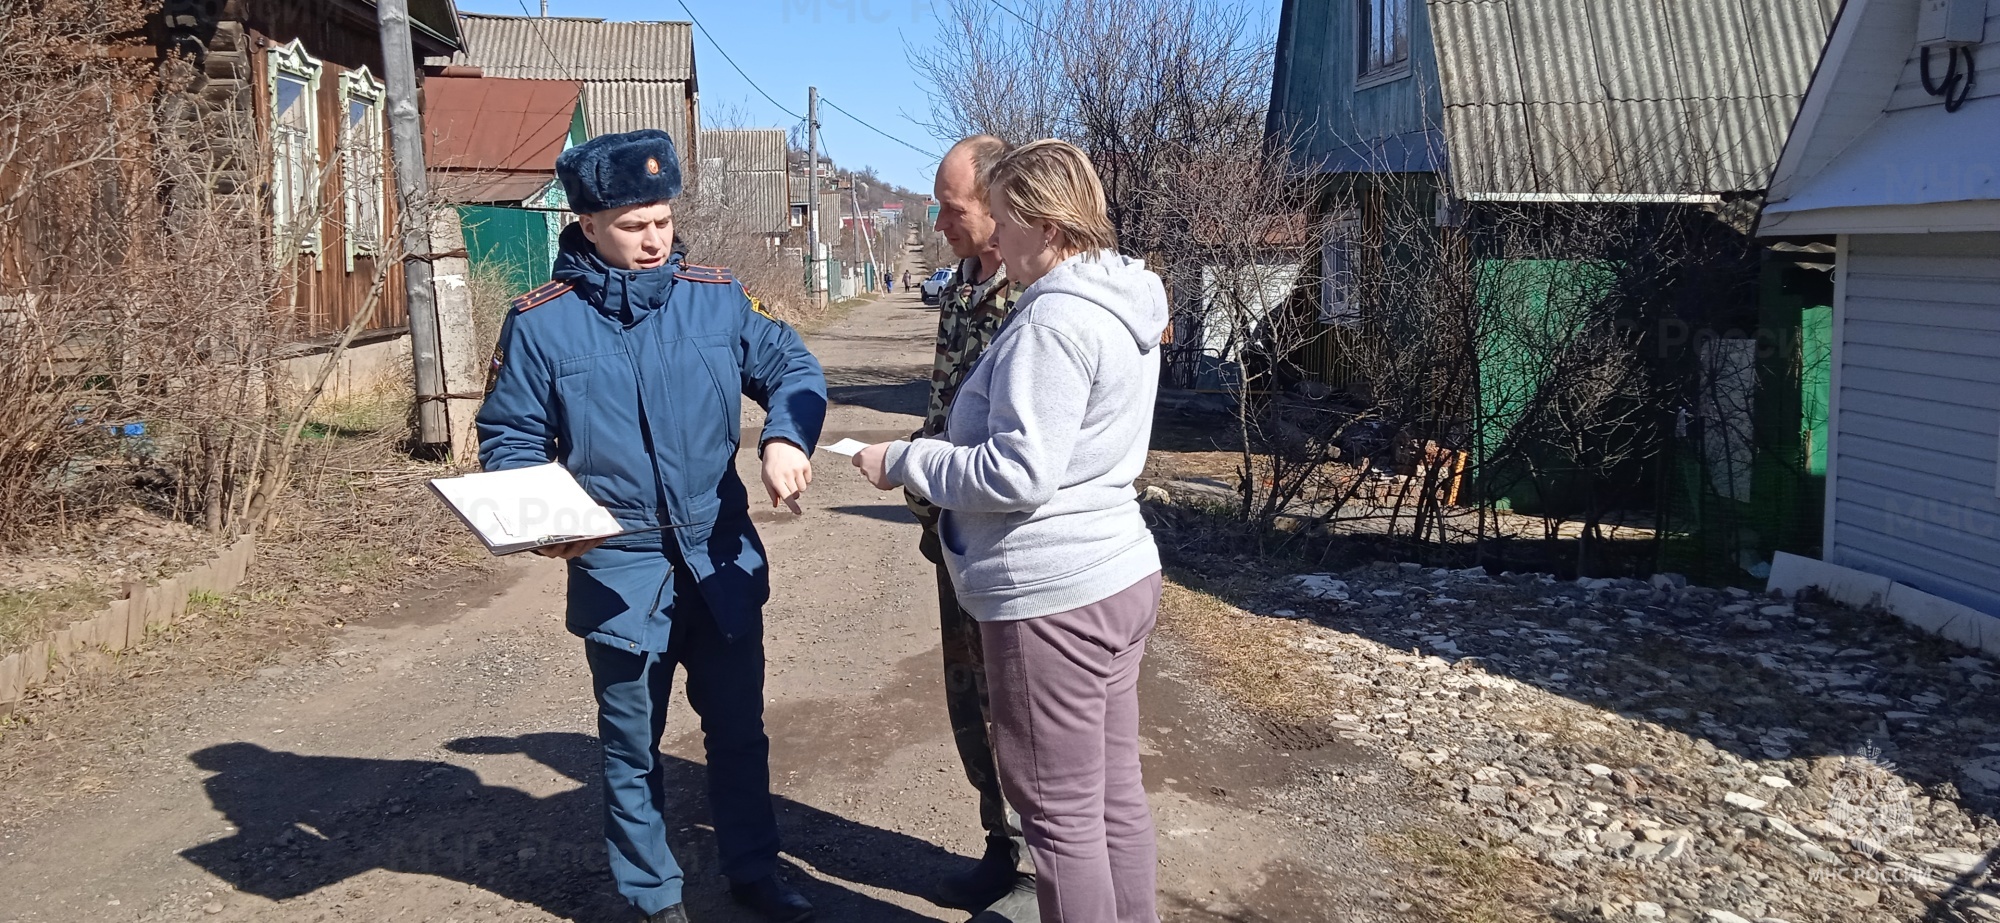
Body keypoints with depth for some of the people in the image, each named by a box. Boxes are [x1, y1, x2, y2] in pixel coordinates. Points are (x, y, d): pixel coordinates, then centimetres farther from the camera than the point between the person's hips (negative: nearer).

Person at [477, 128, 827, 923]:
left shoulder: (715, 297, -3)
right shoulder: (540, 322, -8)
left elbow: (792, 367, 4)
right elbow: (509, 439, -2)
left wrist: (786, 437, -17)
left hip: (723, 556, 2)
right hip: (619, 569, -2)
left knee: (738, 724, 18)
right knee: (632, 740, 14)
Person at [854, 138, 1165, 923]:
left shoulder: (1055, 319, -20)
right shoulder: (1120, 300, 11)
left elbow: (1020, 474, -24)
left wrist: (904, 463, -12)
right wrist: (944, 443, 16)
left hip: (1053, 596, -10)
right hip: (1116, 574, 10)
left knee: (1061, 813, 3)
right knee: (1115, 795, 18)